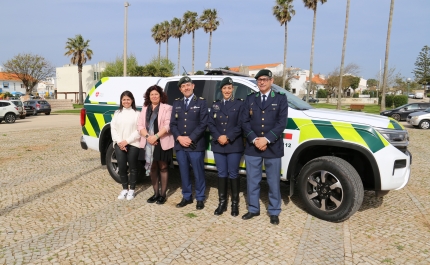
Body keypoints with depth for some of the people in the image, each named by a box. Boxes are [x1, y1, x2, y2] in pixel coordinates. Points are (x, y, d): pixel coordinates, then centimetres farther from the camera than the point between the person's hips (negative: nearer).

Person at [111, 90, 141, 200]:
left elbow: (139, 130, -8)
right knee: (121, 167, 4)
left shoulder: (137, 114, -1)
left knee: (132, 167, 5)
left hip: (133, 144, -3)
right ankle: (124, 189, 21)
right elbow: (113, 128, 5)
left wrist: (127, 141, -13)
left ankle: (131, 190, 18)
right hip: (119, 144, 3)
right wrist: (119, 141, -9)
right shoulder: (117, 113, 10)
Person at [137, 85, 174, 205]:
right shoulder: (145, 108, 13)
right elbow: (140, 125, 5)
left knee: (163, 168, 5)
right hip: (148, 143, 5)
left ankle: (163, 194, 14)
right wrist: (148, 136, -12)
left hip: (162, 143, -4)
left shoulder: (166, 108, -2)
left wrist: (156, 136, -20)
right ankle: (156, 193, 23)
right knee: (152, 168, 11)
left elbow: (167, 125, -12)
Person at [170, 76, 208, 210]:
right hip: (180, 145, 4)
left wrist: (190, 138, -14)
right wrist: (179, 138, -9)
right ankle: (187, 197, 26)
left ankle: (200, 198, 18)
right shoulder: (176, 103, 12)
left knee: (198, 173, 4)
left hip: (196, 145, -4)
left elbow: (203, 124, -8)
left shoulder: (201, 102, 0)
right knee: (184, 173, 12)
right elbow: (172, 124, 8)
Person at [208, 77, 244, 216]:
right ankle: (222, 202, 19)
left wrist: (228, 137, -15)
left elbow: (241, 125, -7)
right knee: (222, 174, 9)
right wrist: (218, 137, -11)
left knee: (233, 174, 3)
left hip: (234, 145, -3)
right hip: (218, 145, 3)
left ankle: (235, 203, 16)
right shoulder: (215, 105, 12)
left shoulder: (239, 104, 1)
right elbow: (210, 124, 5)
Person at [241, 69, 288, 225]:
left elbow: (282, 123, -6)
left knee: (273, 182, 8)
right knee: (252, 181, 10)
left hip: (273, 148, -2)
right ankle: (253, 209, 27)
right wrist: (254, 139, -12)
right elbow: (244, 122, 2)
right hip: (252, 147, 2)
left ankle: (274, 212, 24)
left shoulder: (280, 99, 3)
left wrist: (266, 139, -16)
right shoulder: (250, 99, 9)